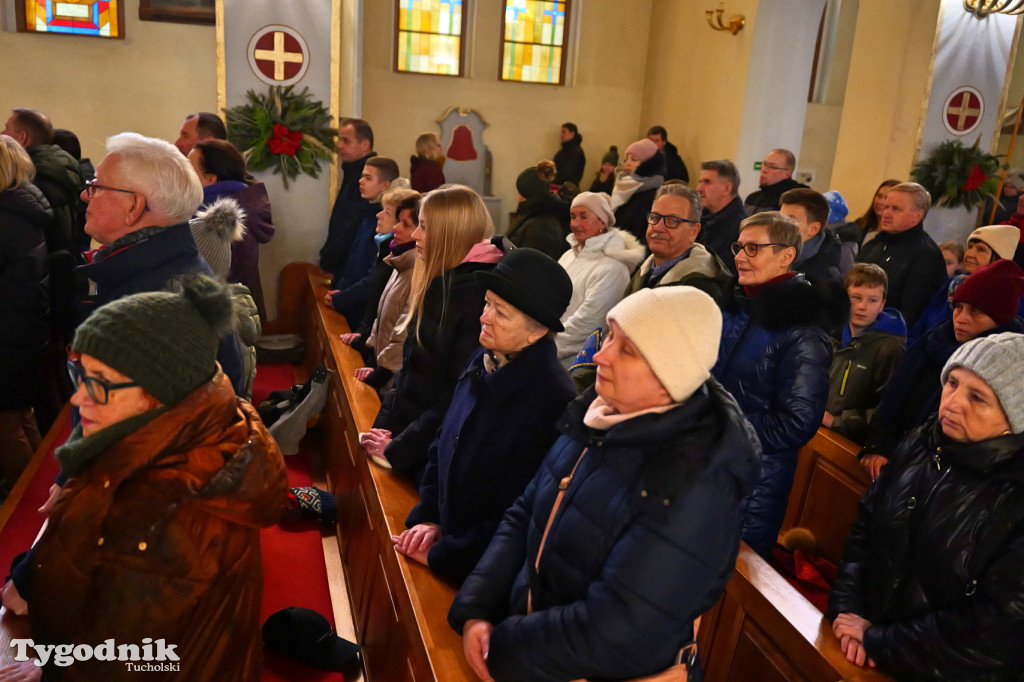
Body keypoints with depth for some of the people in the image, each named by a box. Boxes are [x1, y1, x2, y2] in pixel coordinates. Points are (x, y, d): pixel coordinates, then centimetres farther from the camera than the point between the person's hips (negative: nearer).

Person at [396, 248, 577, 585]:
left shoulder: (553, 403, -28)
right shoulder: (483, 360, -3)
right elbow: (442, 444, 10)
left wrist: (441, 556, -15)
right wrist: (428, 517, 2)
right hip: (445, 537, 7)